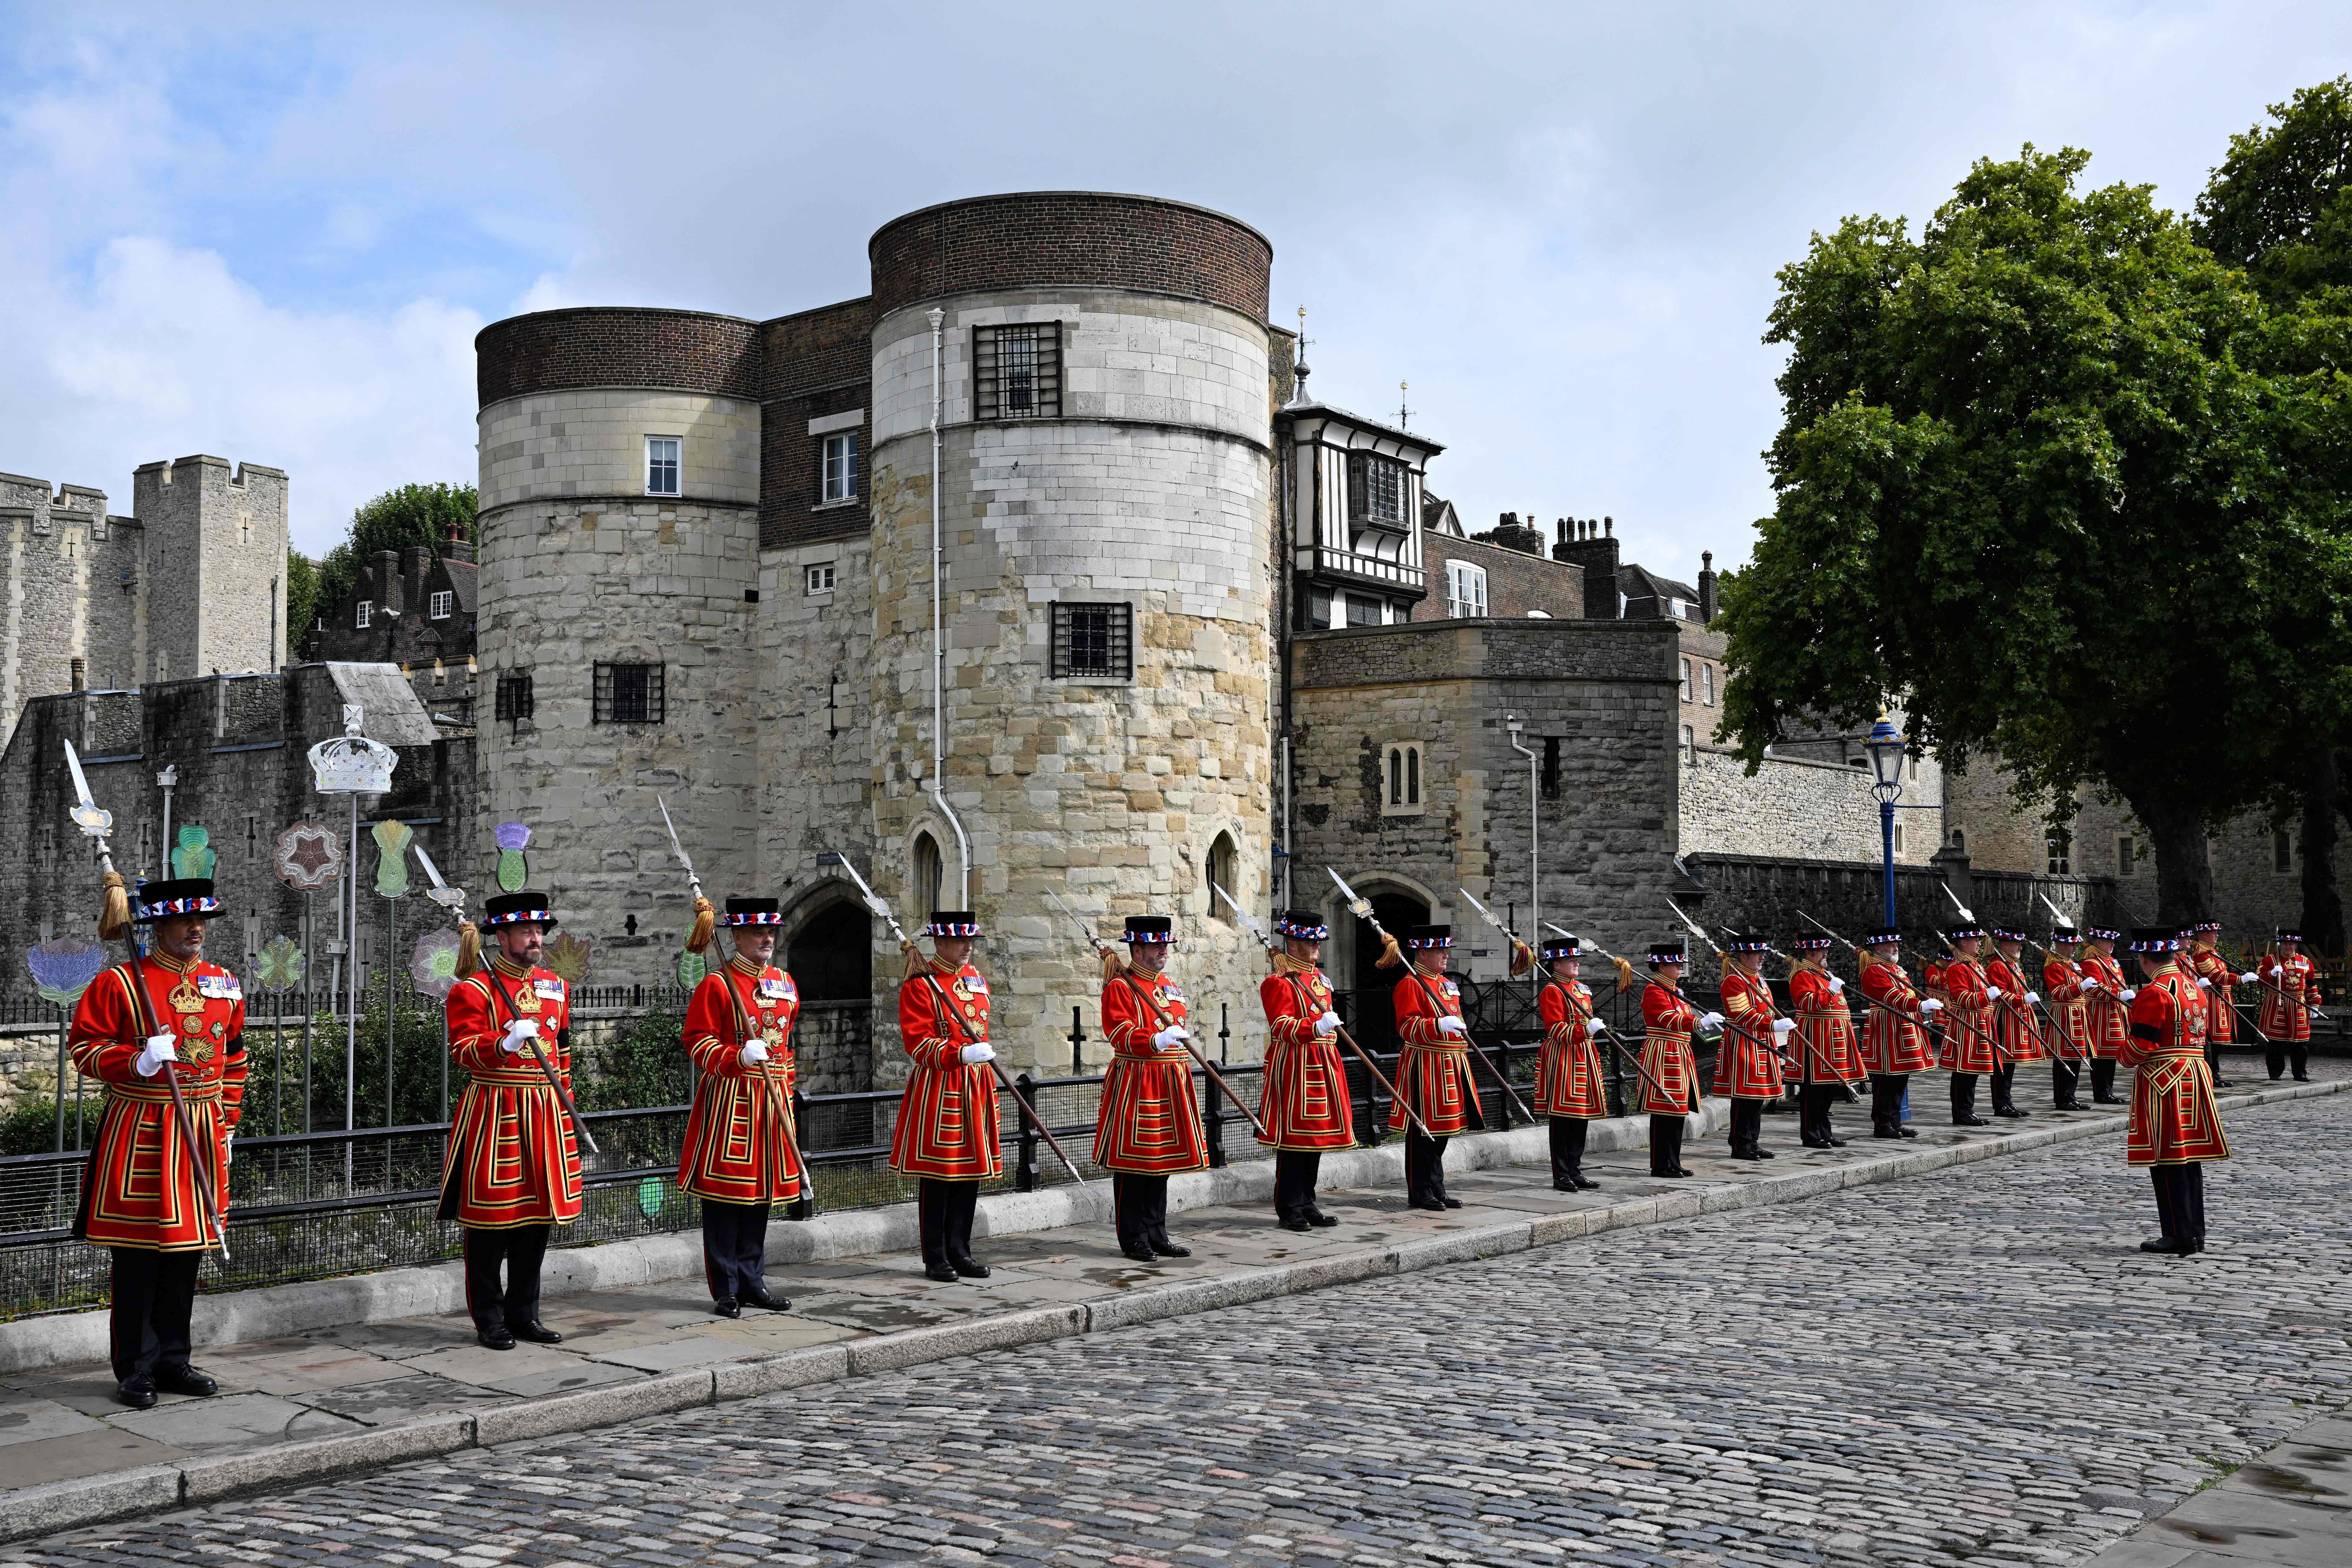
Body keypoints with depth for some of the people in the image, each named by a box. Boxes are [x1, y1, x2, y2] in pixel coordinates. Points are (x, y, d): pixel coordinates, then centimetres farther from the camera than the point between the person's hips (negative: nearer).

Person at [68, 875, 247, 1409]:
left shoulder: (224, 985, 10)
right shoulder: (119, 984, -6)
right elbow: (84, 1047, -6)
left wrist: (227, 1121, 15)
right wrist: (139, 1063, -22)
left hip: (201, 1136, 5)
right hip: (139, 1136, -5)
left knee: (186, 1252, 11)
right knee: (138, 1257, -1)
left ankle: (173, 1361, 21)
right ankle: (136, 1371, 8)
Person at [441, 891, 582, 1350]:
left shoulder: (555, 986, 13)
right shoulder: (472, 990, -6)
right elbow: (463, 1053, -12)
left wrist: (563, 1105, 15)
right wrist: (506, 1043, -29)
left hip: (544, 1114, 6)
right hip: (494, 1115, -6)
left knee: (540, 1215, 9)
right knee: (492, 1221, -1)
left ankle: (524, 1314, 20)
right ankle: (491, 1322, 9)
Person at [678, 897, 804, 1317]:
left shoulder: (785, 983, 13)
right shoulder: (716, 984, -7)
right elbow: (698, 1043, -9)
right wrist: (740, 1056, -22)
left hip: (773, 1100, 6)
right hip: (730, 1098, -6)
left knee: (761, 1193, 10)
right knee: (726, 1193, -3)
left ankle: (753, 1283, 19)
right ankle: (726, 1291, 4)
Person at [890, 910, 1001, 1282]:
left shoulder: (975, 979, 14)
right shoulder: (920, 984, -8)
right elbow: (918, 1042, -14)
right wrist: (961, 1054, -25)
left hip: (975, 1088, 7)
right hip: (937, 1089, -7)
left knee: (971, 1169, 9)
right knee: (937, 1173, -1)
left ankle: (960, 1251, 19)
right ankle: (936, 1259, 7)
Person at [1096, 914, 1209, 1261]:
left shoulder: (1170, 986, 16)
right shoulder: (1119, 987, -8)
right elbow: (1120, 1034, -17)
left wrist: (1184, 1065, 19)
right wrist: (1158, 1040, -30)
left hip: (1170, 1086, 8)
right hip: (1135, 1086, -8)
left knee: (1163, 1160, 12)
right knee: (1134, 1162, -2)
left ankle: (1157, 1236, 19)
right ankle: (1134, 1240, 5)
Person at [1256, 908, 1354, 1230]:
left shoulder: (1318, 977, 16)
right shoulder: (1279, 983, -10)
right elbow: (1283, 1027, -19)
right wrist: (1317, 1028, -33)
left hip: (1322, 1067, 8)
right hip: (1294, 1067, -8)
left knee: (1316, 1137, 11)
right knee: (1294, 1138, -4)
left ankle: (1308, 1205, 18)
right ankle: (1290, 1210, 2)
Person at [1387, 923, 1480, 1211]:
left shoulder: (1446, 983, 16)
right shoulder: (1410, 985, -11)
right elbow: (1408, 1027, -18)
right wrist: (1439, 1025, -30)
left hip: (1451, 1066, 9)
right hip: (1425, 1066, -9)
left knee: (1442, 1131, 13)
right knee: (1423, 1133, -3)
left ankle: (1437, 1190, 20)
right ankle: (1420, 1193, 4)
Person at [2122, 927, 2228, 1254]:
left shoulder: (2154, 993, -15)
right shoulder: (2193, 985, 13)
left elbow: (2141, 1045, -17)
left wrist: (2126, 1058, 3)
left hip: (2164, 1080, -9)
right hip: (2196, 1074, 9)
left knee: (2167, 1160, -4)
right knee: (2190, 1159, 13)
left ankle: (2179, 1236, -3)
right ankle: (2195, 1233, 17)